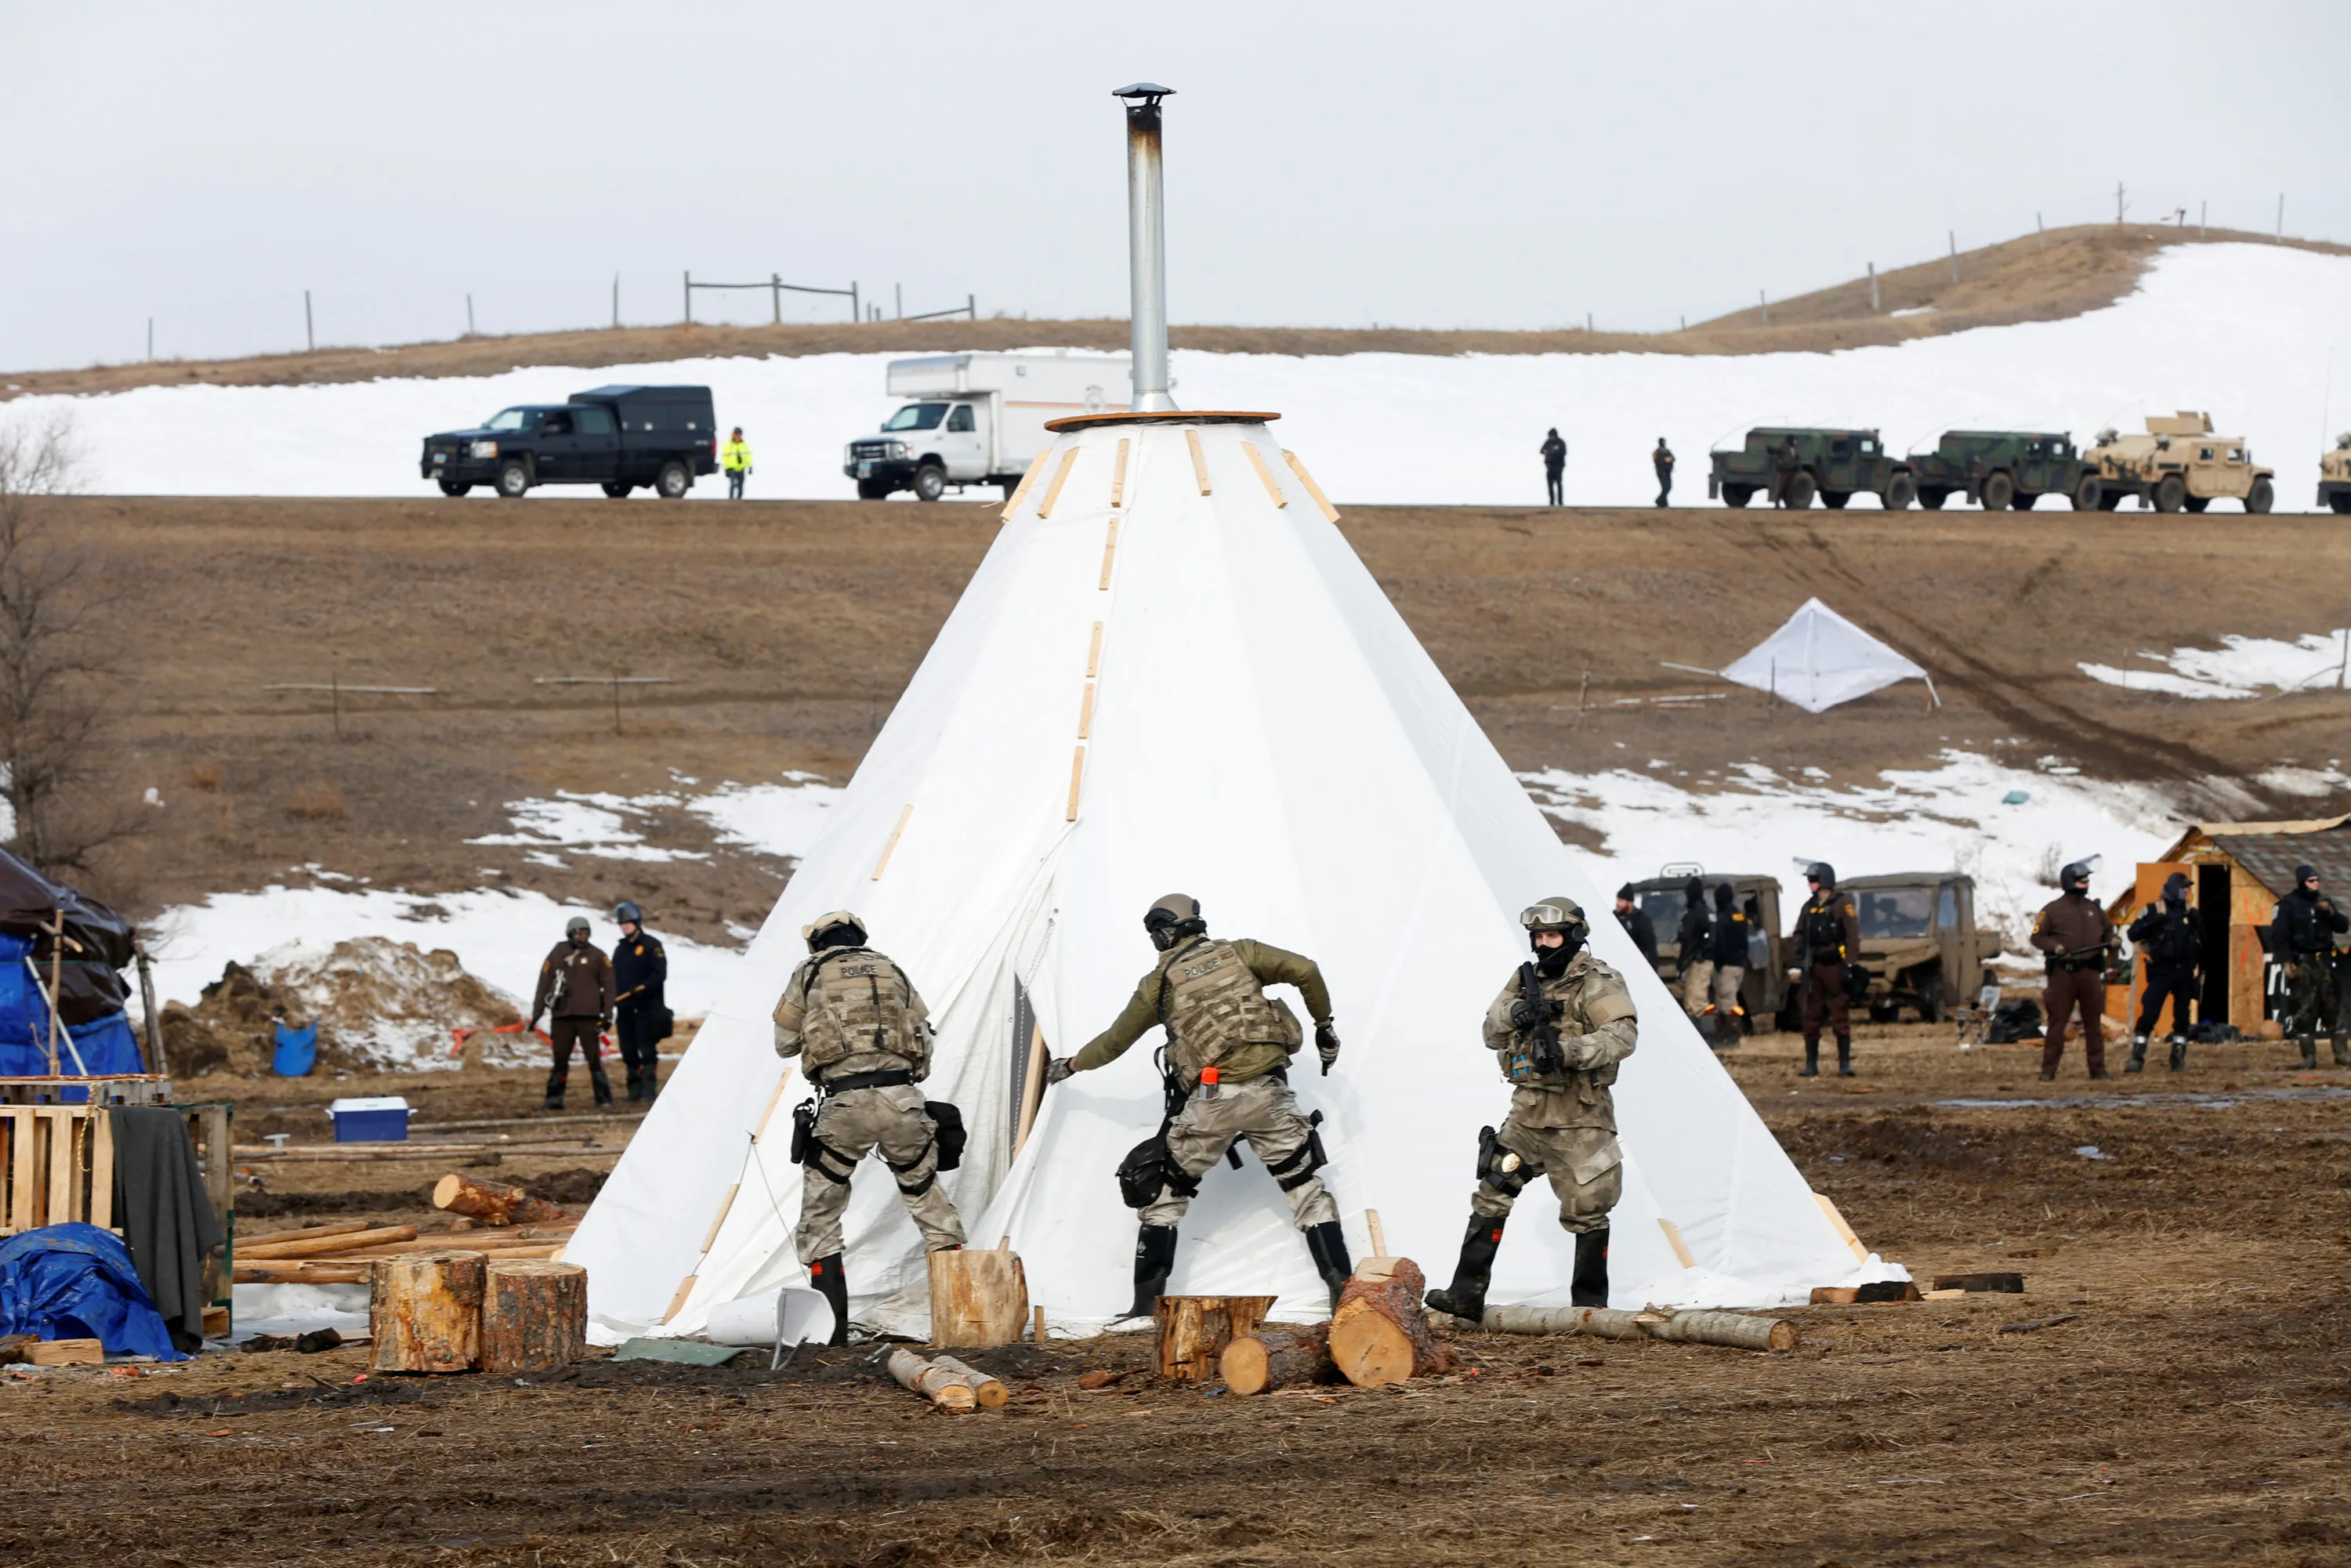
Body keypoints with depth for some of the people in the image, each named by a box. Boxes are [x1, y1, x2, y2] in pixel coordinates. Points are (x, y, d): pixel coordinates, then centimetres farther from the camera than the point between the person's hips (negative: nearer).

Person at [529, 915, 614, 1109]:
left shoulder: (597, 956, 3)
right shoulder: (557, 955, 7)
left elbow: (608, 985, 4)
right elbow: (544, 984, 8)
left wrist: (607, 1014, -3)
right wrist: (536, 1013, 5)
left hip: (588, 1016, -2)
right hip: (562, 1016, 2)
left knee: (594, 1059, -1)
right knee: (560, 1060, 5)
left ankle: (604, 1098, 3)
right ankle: (554, 1099, 10)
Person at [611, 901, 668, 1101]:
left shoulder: (652, 945, -2)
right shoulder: (620, 949, 18)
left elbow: (659, 974, -9)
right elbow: (614, 979, 18)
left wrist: (642, 988, -22)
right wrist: (611, 1001, 8)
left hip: (646, 1008, -6)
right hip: (625, 1009, 6)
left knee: (647, 1050, -9)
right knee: (629, 1052, 6)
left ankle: (649, 1088, -9)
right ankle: (635, 1089, 11)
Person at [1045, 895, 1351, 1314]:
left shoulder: (1158, 982, 9)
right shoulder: (1238, 953, 10)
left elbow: (1115, 1040, 21)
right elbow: (1305, 971, -1)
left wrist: (1072, 1065, 40)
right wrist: (1324, 1025, 13)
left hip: (1212, 1099, -1)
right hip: (1268, 1091, 1)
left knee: (1166, 1190, 14)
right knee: (1304, 1184, 9)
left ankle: (1147, 1300, 10)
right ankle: (1343, 1290, 0)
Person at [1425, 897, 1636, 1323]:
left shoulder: (1598, 984, -8)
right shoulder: (1527, 980, 12)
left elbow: (1623, 1035, -22)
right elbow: (1492, 1033, 8)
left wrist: (1567, 1050, -35)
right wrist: (1516, 1012, -15)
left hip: (1579, 1118, -6)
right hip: (1528, 1112, 6)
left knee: (1586, 1213, 0)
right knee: (1491, 1196, 1)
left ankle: (1591, 1306, 11)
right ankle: (1467, 1294, 2)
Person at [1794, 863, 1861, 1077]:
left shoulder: (1842, 905, -5)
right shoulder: (1809, 907, 14)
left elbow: (1853, 935, -10)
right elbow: (1800, 934, 17)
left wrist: (1849, 963, -16)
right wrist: (1800, 956, -1)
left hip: (1835, 966, -6)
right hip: (1814, 967, 6)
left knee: (1840, 1016, -5)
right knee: (1811, 1017, 6)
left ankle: (1845, 1063, -4)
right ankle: (1811, 1064, 12)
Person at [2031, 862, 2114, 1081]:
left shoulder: (2093, 908, 12)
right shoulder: (2053, 910, -1)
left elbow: (2107, 929, 22)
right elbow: (2037, 937, -1)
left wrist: (2111, 940, 0)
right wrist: (2054, 946, -18)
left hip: (2090, 971, 4)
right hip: (2063, 971, -4)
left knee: (2093, 1021, 6)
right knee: (2057, 1020, -4)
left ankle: (2097, 1067, 11)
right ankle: (2048, 1069, -1)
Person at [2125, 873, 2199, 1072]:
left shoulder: (2189, 913, 9)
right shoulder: (2154, 911, -4)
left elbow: (2202, 940, 17)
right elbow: (2133, 934, -11)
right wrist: (2152, 921, -25)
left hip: (2184, 971, 4)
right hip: (2161, 971, -4)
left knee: (2182, 1014, 7)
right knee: (2149, 1012, -12)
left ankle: (2178, 1056, 16)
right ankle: (2136, 1057, -11)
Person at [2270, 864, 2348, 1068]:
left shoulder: (2324, 902, 12)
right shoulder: (2288, 905, -3)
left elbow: (2343, 926, 10)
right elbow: (2279, 935, -7)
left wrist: (2331, 912, -9)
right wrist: (2287, 962, -14)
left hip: (2324, 962, 4)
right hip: (2301, 964, -4)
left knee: (2333, 1005, 3)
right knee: (2303, 1011, -4)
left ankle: (2342, 1053, 6)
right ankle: (2309, 1056, 0)